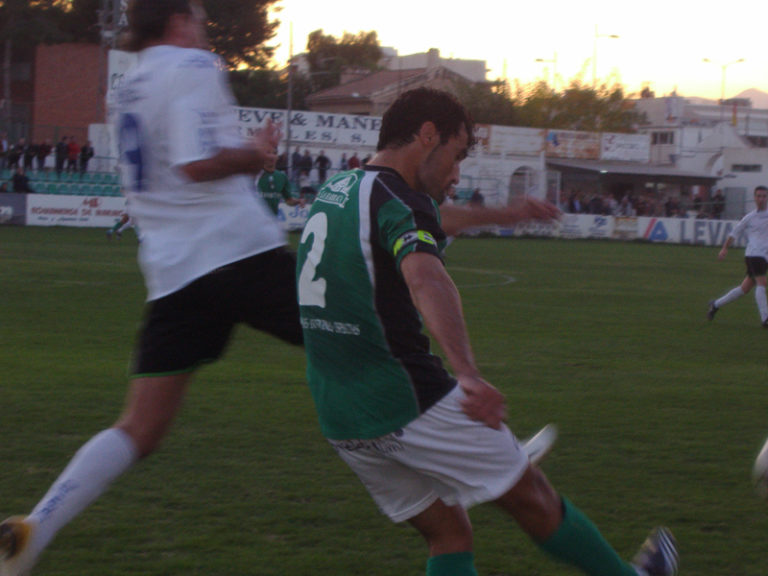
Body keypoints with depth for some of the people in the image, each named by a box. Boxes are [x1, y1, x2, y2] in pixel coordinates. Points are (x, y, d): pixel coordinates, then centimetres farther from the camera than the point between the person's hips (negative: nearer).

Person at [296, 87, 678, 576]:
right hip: (411, 406, -8)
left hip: (342, 423, 8)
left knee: (449, 536, 14)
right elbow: (426, 279, -36)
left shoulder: (336, 191, 15)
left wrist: (505, 213, 48)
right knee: (530, 495, 11)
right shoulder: (398, 201, -14)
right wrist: (469, 374, -49)